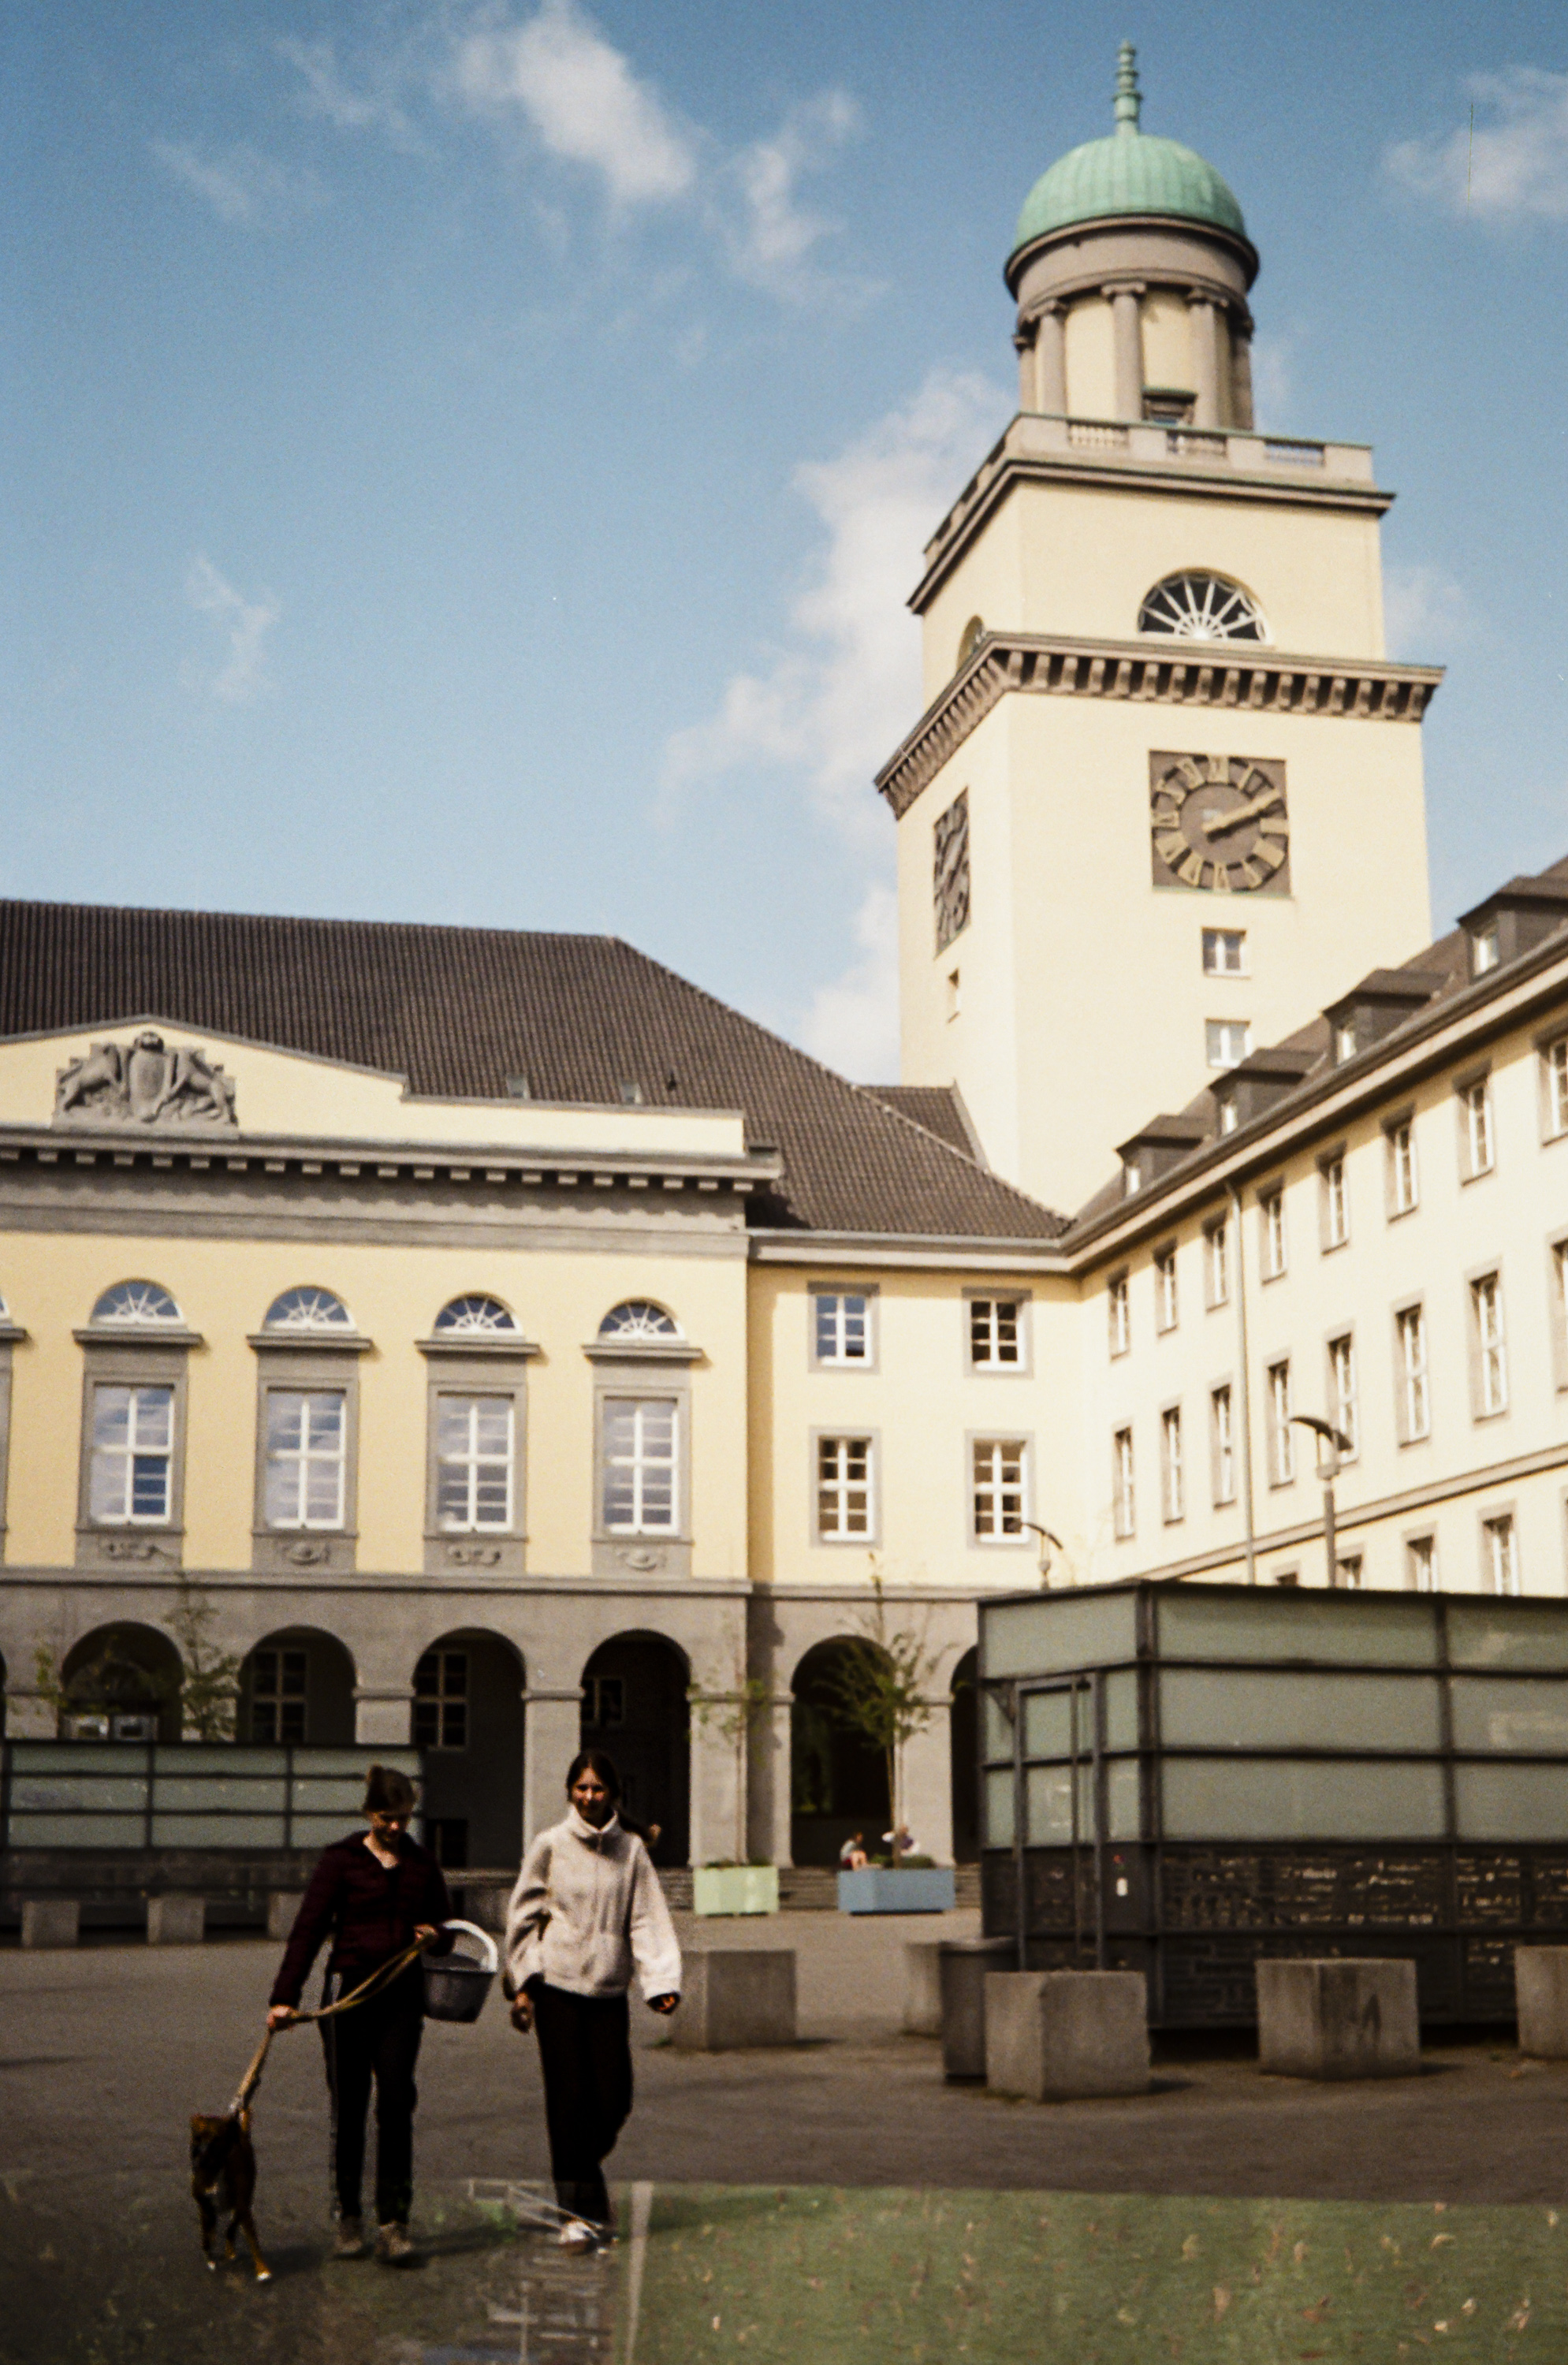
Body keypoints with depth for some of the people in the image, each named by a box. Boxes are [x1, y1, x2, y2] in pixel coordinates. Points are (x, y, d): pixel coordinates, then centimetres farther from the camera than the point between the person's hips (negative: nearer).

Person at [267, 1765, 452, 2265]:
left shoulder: (422, 1865, 9)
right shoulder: (342, 1859, -1)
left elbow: (445, 1930, 20)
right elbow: (309, 1927, -6)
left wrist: (435, 1938, -5)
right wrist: (285, 1996, -15)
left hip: (403, 1997, 2)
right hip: (349, 1990, -2)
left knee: (396, 2104, -8)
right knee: (349, 2108, 5)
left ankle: (394, 2223, -4)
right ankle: (348, 2219, 18)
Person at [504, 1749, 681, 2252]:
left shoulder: (630, 1849, 4)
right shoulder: (550, 1846, 1)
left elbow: (647, 1919, 1)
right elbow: (523, 1917, 5)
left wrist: (662, 1981, -11)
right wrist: (521, 1984, 0)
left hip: (609, 1989, 2)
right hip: (557, 1988, -2)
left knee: (614, 2102, 0)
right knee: (570, 2098, -5)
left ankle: (582, 2168, 31)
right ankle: (579, 2213, 3)